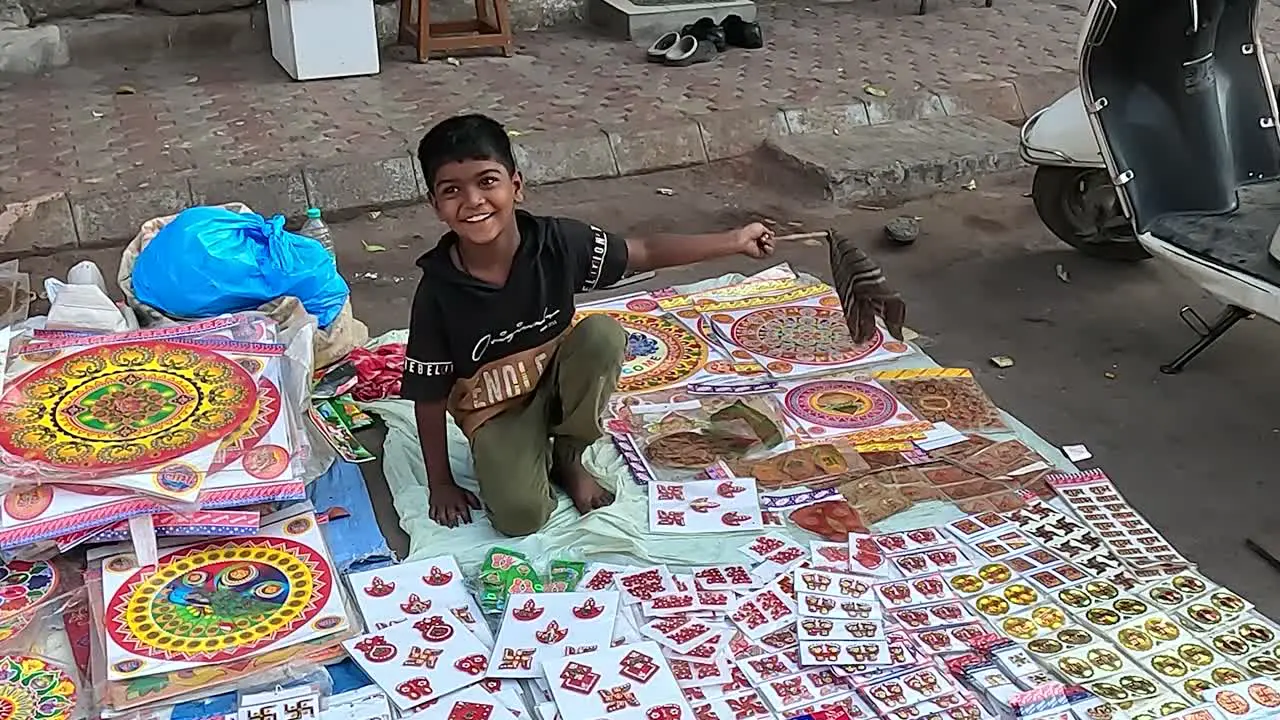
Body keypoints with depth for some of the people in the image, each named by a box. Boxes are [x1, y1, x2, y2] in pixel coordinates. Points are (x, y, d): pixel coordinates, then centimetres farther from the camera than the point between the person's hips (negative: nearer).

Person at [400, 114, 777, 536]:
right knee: (520, 516, -26)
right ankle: (532, 458, 12)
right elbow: (430, 395, -13)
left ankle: (568, 457, -5)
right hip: (497, 411, -3)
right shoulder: (438, 290, -23)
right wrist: (441, 484, -7)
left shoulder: (555, 242, -20)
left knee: (603, 334, -28)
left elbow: (643, 253, -6)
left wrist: (733, 241, -6)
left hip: (557, 380, 3)